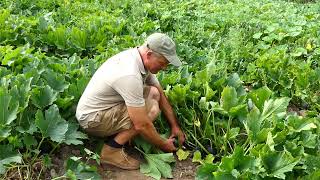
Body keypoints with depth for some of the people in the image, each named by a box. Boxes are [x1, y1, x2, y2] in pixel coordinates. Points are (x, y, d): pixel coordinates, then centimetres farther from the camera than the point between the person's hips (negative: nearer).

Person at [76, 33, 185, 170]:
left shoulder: (140, 57, -6)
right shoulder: (130, 75, -34)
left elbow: (161, 95, 4)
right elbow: (141, 125, -29)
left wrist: (175, 126, 4)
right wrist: (164, 145, -13)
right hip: (91, 119, -9)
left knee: (154, 93, -1)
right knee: (152, 109, -20)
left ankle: (118, 133, 3)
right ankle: (111, 150, -10)